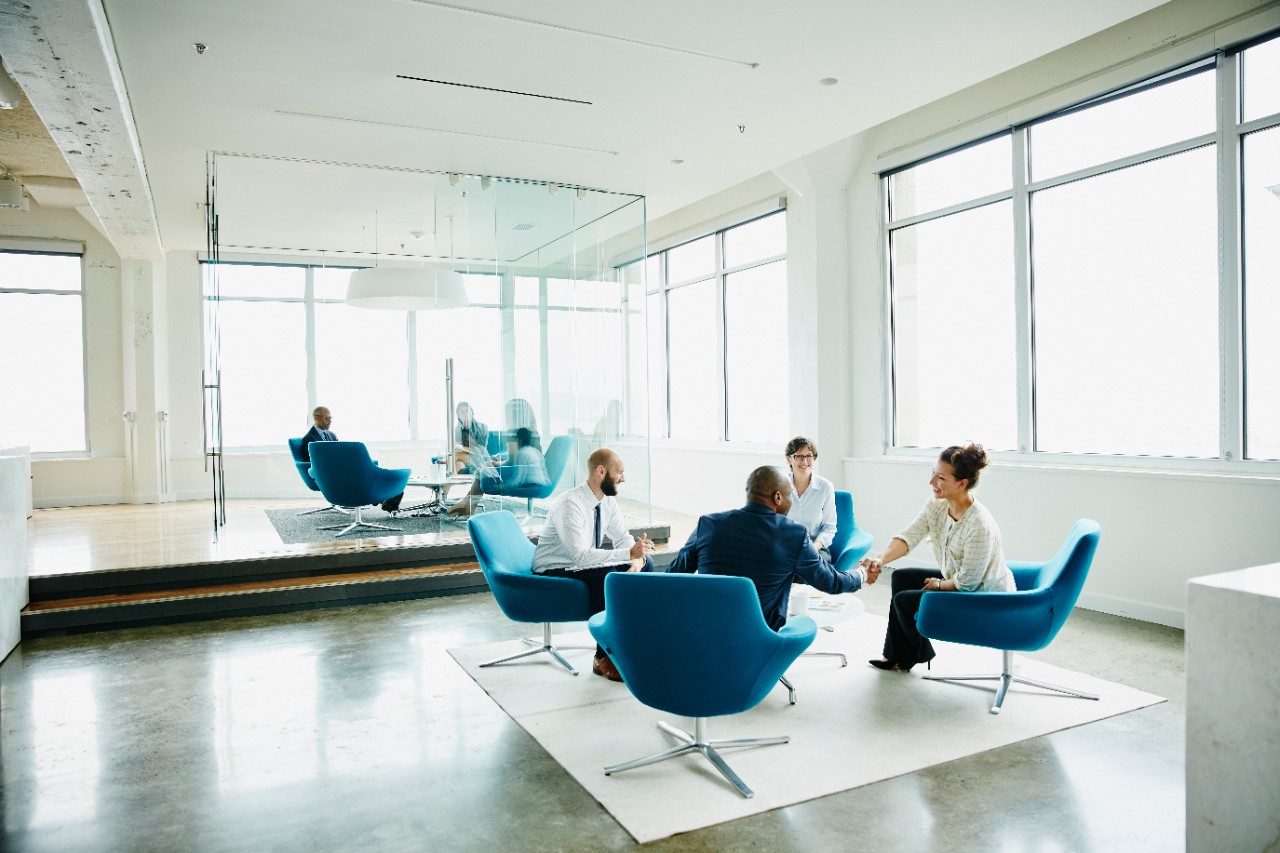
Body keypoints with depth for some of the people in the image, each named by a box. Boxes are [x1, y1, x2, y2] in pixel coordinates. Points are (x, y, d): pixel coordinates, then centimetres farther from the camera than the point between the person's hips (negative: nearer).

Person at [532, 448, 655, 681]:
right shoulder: (570, 504, -28)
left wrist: (636, 559, -21)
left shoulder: (608, 500, -2)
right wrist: (629, 553, -41)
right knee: (606, 574, -35)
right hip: (553, 573, -8)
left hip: (582, 565, 8)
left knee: (646, 563, -5)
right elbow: (580, 555, -37)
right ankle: (603, 658, -23)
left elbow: (623, 538, 3)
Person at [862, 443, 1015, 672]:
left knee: (904, 600, -8)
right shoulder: (936, 505, -10)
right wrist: (880, 559, -31)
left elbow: (967, 582, -26)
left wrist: (939, 584, -8)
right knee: (900, 577, 11)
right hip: (956, 579, 9)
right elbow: (908, 536, -15)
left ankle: (920, 654, 25)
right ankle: (895, 656, 25)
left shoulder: (980, 525, -34)